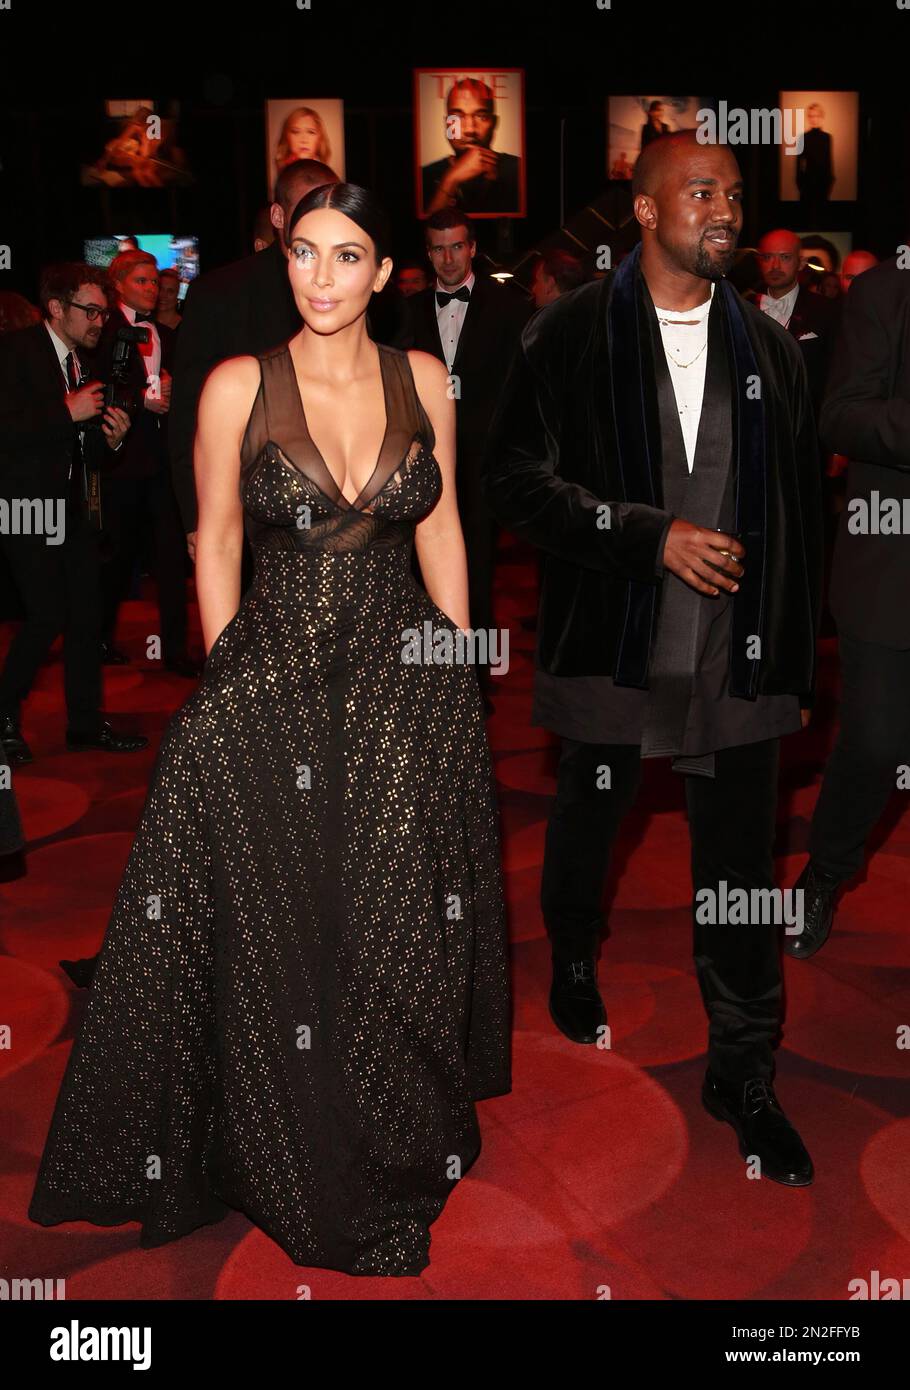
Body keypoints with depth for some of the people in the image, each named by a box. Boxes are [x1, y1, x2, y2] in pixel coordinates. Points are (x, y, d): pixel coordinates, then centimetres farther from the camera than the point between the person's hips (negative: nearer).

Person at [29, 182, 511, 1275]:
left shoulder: (423, 380, 4)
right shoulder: (238, 386, -3)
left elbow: (440, 530, 9)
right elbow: (215, 546, 1)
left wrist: (462, 672, 6)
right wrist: (232, 684, -1)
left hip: (408, 687, 2)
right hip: (270, 683, -1)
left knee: (404, 932, 10)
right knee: (276, 939, 7)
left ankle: (399, 1160, 34)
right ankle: (294, 1174, 32)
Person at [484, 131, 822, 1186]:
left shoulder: (768, 347, 7)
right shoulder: (570, 334, -2)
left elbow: (800, 513, 9)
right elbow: (516, 478, -9)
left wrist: (795, 660, 7)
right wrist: (654, 534, -17)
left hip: (738, 656, 2)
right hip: (612, 644, -1)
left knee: (740, 876, 5)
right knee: (587, 829, 19)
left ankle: (743, 1077, 21)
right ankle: (573, 960, 49)